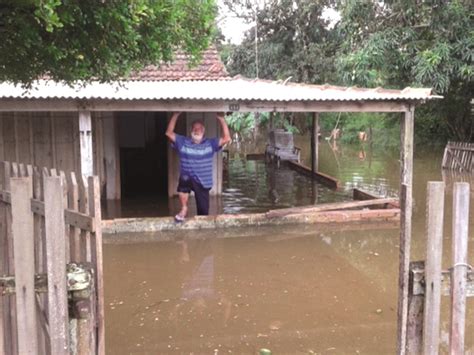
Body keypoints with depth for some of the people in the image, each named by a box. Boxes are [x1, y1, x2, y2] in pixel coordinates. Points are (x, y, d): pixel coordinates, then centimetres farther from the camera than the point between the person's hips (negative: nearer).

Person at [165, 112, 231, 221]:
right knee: (184, 179, -36)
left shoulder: (210, 143, 1)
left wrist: (221, 119, -15)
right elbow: (169, 133, -4)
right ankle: (184, 209, -15)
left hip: (203, 182, 1)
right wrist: (176, 115, -12)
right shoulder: (183, 142, 3)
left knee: (203, 211, 3)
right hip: (187, 179, -1)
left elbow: (227, 138, -8)